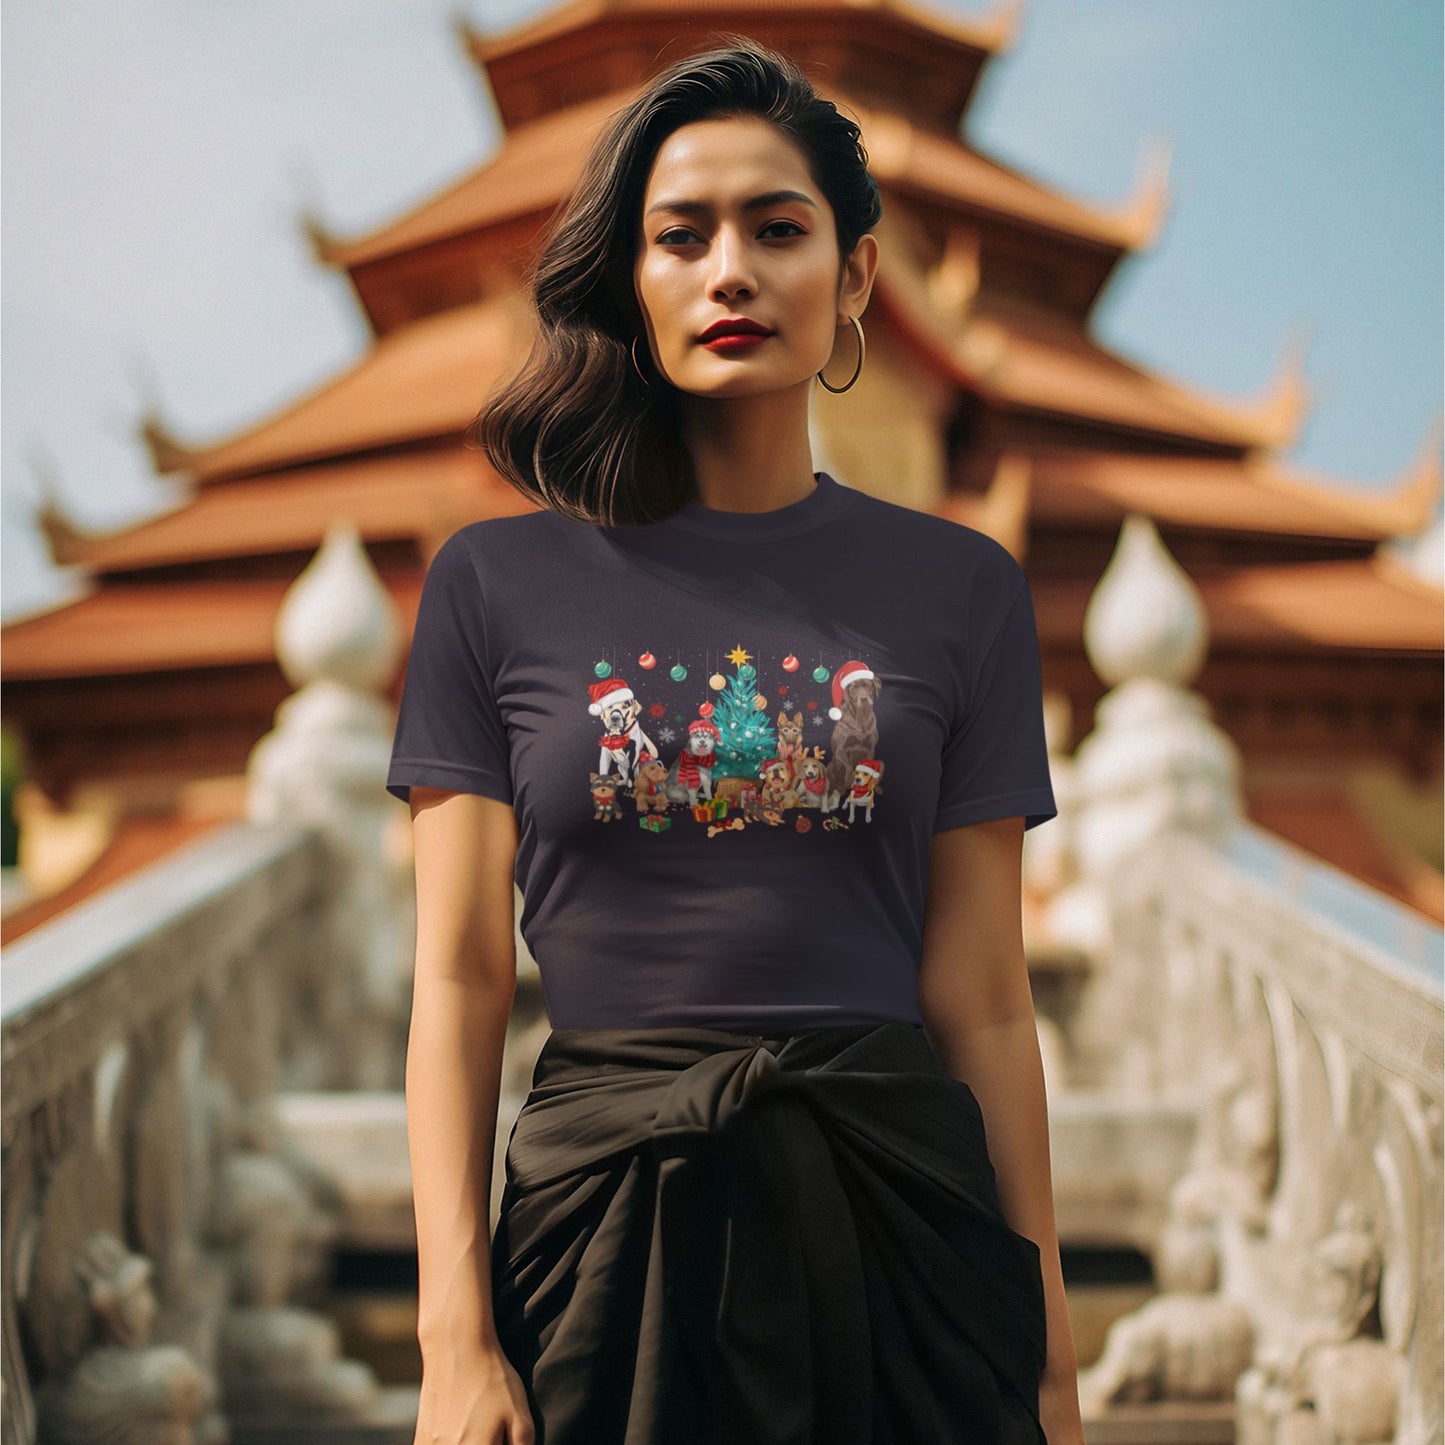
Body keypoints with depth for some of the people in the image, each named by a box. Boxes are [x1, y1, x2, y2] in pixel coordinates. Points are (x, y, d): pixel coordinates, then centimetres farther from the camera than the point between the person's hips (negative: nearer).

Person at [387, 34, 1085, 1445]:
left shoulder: (956, 587, 4)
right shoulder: (497, 583, 2)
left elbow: (982, 998, 4)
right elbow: (458, 977, 0)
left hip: (895, 1206, 1)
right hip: (604, 1207, -1)